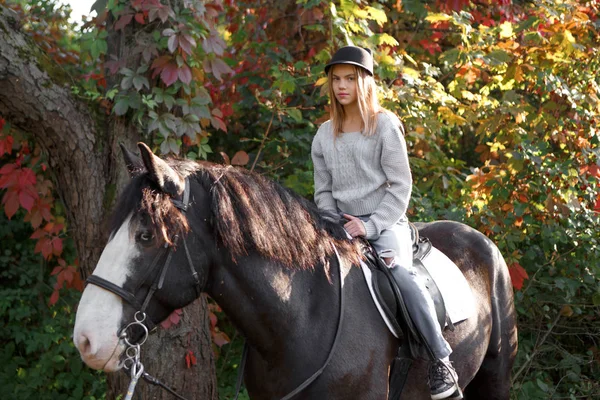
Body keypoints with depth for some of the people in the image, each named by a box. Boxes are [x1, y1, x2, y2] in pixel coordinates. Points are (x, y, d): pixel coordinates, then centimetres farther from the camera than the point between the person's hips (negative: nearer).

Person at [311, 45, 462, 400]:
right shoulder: (325, 135, 11)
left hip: (386, 222, -5)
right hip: (343, 225, 5)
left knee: (399, 270, -32)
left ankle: (442, 361, -29)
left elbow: (400, 186, -7)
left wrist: (371, 226, -16)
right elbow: (323, 191, 13)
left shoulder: (385, 125, -3)